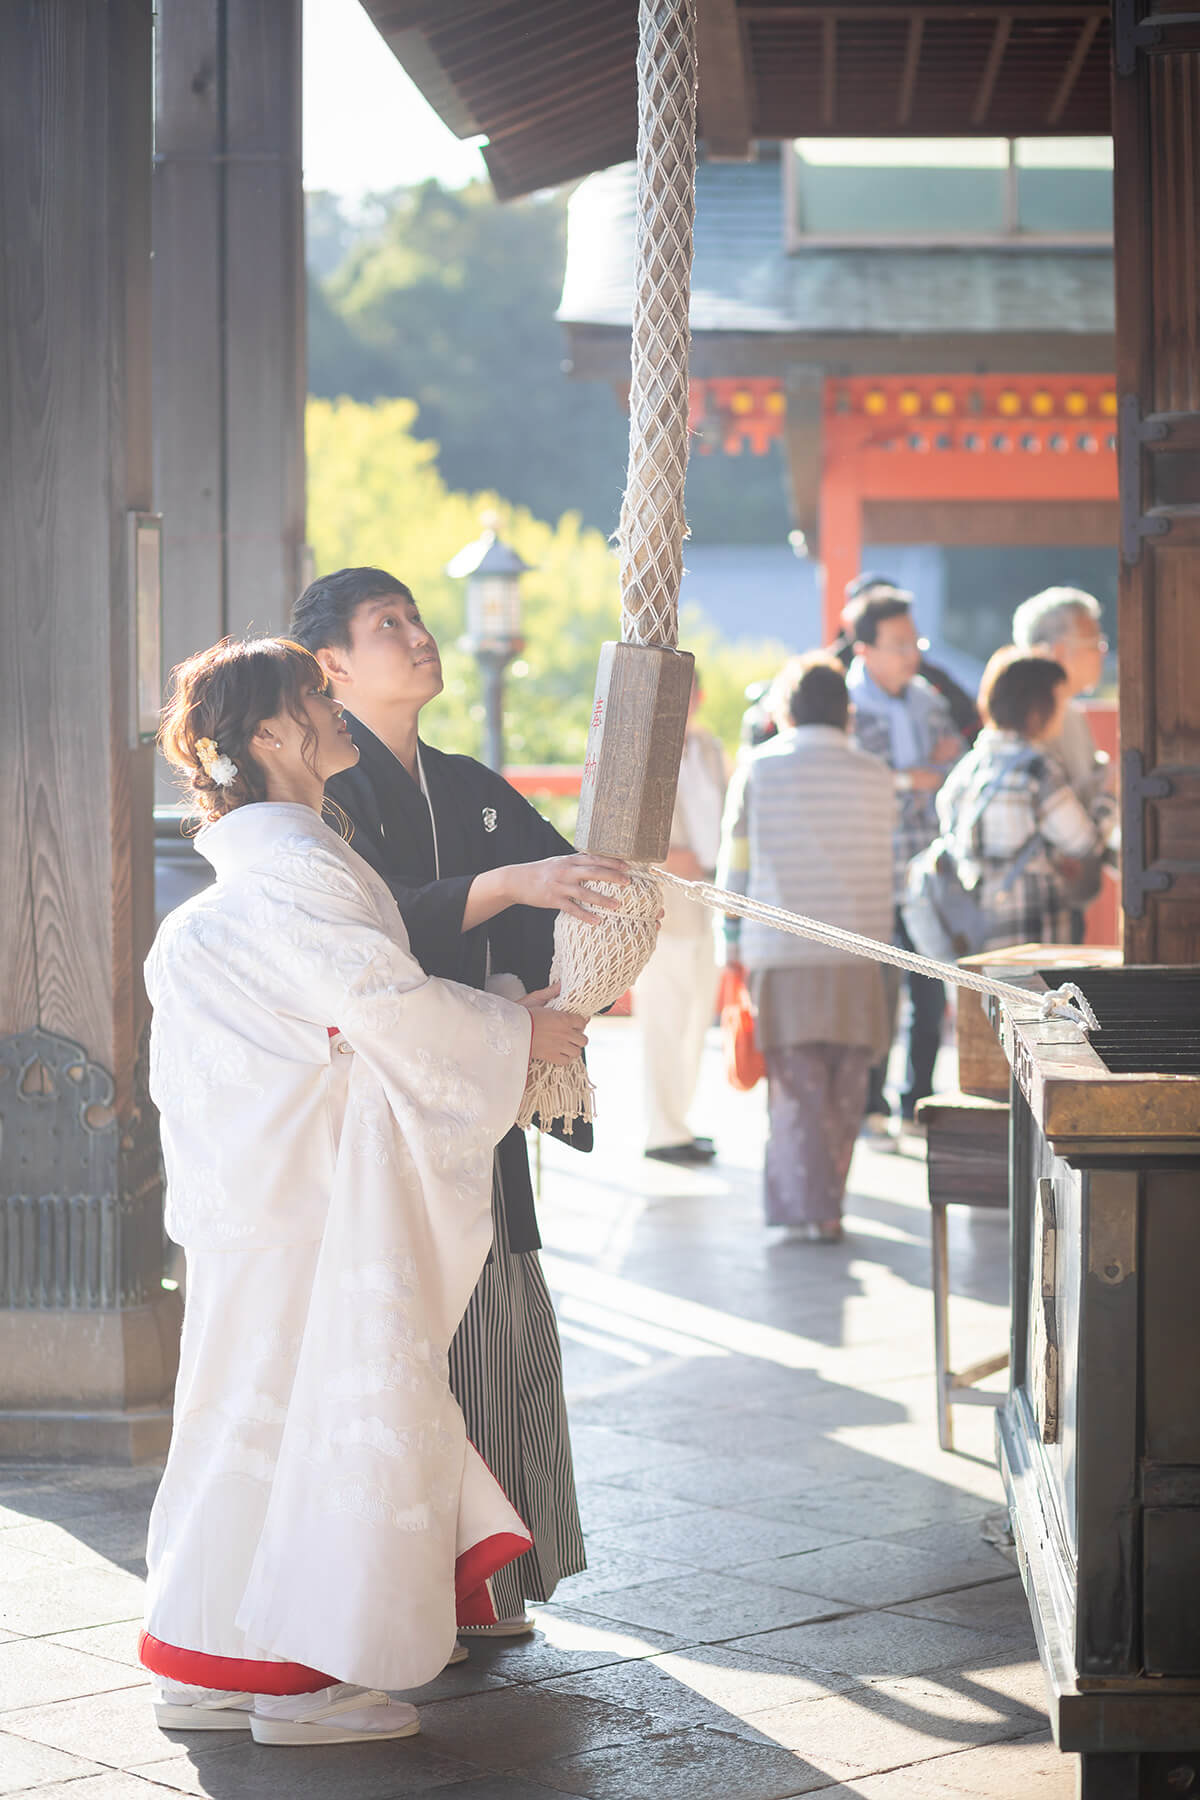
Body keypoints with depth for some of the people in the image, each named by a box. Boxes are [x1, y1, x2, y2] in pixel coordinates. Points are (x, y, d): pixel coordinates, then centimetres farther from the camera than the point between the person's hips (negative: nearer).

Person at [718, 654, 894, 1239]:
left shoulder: (758, 770, 0)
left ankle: (812, 1209, -3)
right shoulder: (877, 777, 5)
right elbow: (881, 868, 12)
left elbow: (735, 866, 3)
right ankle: (824, 1200, 16)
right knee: (845, 1091, 10)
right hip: (859, 956, 2)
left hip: (780, 955, -2)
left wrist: (732, 942, 13)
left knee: (798, 1089, 2)